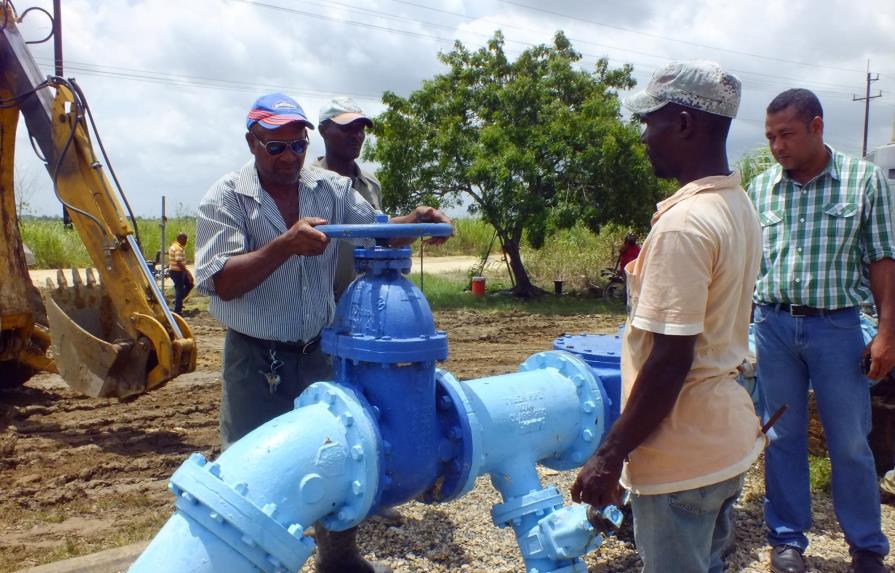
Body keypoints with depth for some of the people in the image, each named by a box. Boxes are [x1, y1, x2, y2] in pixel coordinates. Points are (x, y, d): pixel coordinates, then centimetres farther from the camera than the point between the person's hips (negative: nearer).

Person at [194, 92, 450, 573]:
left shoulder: (332, 188, 2)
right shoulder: (225, 198, -9)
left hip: (319, 352, 4)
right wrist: (285, 245, -30)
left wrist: (414, 221, -13)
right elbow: (219, 281, -18)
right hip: (256, 360, -4)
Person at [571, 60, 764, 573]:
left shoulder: (683, 224, -24)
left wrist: (610, 454, -18)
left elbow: (670, 361, -25)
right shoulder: (741, 206, 5)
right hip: (730, 439, 9)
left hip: (683, 457, -9)